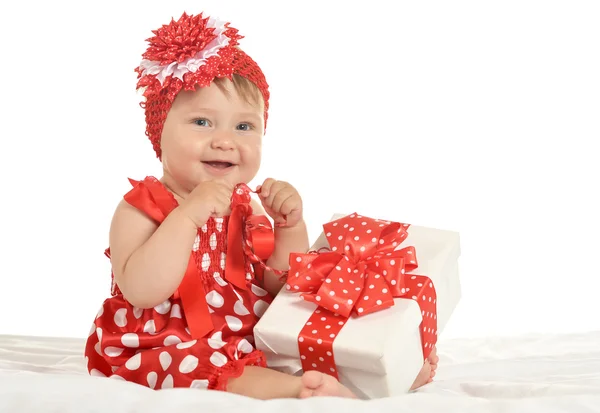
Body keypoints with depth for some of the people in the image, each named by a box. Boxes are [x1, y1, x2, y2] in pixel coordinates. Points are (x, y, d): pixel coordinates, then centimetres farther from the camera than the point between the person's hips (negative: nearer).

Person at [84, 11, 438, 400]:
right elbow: (141, 292, -26)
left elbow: (281, 285, 7)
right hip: (168, 349, -7)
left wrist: (291, 226, -9)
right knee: (199, 367, -35)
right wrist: (187, 215, -30)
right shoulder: (141, 207, -9)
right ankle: (301, 389, -37)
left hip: (251, 341, 7)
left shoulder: (245, 207, 8)